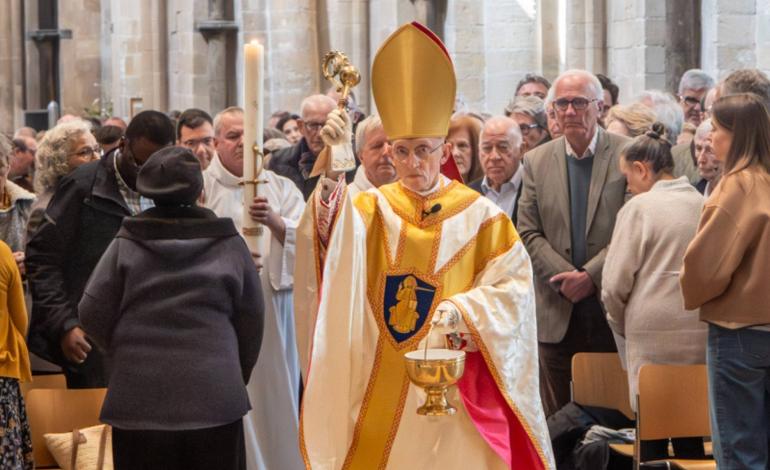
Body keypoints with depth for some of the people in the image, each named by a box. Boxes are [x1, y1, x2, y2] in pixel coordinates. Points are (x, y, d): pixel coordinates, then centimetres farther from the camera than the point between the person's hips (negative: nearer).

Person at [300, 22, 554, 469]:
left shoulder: (479, 215, 1)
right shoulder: (373, 208, 4)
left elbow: (512, 285, 0)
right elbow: (334, 233, -18)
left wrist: (461, 310, -17)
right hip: (383, 383, 1)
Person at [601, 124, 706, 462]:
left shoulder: (639, 208, -8)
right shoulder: (705, 206, 5)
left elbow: (615, 283, -7)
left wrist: (621, 325, 10)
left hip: (653, 336, -5)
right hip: (701, 335, 5)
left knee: (652, 437, 2)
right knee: (690, 437, 11)